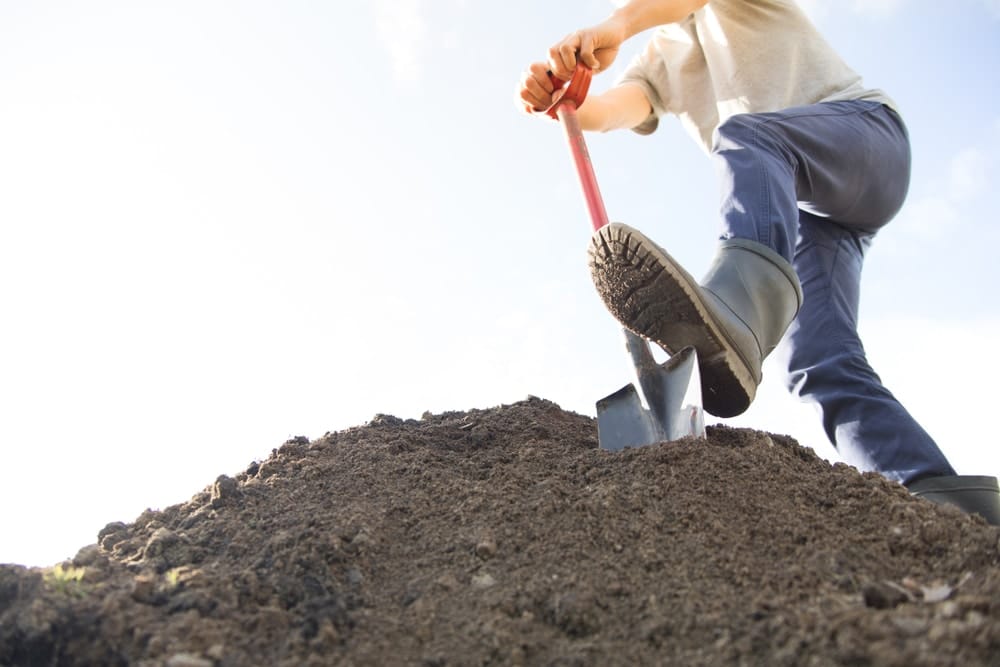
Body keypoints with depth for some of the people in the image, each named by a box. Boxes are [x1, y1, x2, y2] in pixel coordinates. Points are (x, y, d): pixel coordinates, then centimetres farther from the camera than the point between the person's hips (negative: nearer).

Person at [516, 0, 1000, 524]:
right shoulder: (657, 61, 27)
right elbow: (614, 109, 3)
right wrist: (557, 100, -19)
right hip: (805, 208, 5)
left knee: (743, 132, -35)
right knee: (818, 363, -15)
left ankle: (738, 307, -63)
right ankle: (947, 506, -23)